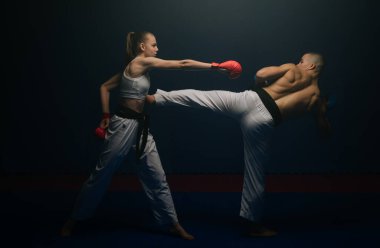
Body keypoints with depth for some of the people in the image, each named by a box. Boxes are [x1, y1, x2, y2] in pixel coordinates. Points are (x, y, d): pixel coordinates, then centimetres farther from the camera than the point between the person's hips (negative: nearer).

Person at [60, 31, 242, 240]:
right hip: (124, 125, -9)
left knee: (156, 177, 7)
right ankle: (73, 220, 19)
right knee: (101, 174, 3)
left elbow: (105, 87, 15)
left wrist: (106, 116, 13)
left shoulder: (136, 67, 13)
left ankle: (171, 224, 15)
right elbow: (182, 64, -13)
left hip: (140, 126, 9)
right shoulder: (142, 62, -13)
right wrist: (216, 66, -10)